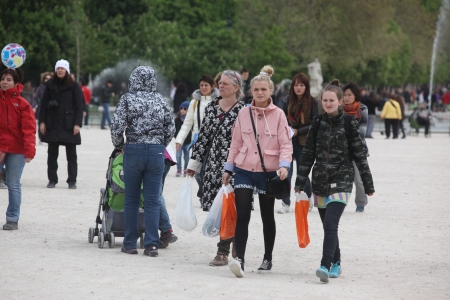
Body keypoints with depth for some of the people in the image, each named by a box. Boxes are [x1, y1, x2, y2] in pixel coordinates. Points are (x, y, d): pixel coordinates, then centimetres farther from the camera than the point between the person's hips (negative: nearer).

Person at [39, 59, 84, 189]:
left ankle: (72, 181, 7)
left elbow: (79, 106, -3)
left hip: (69, 125, -2)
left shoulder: (74, 86, -1)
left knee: (71, 154, 3)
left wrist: (77, 124, -10)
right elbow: (44, 104, 8)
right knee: (52, 153, 5)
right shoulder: (50, 85, 7)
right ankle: (52, 179, 12)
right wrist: (42, 122, 1)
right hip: (52, 124, 2)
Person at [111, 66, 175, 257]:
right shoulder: (161, 101, 4)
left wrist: (119, 145, 9)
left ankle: (130, 244, 12)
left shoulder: (127, 99, -3)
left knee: (131, 200, 9)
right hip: (157, 152, 1)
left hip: (133, 150, -1)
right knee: (153, 201, 4)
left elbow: (117, 127, -8)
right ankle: (151, 244, -1)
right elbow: (171, 129, 5)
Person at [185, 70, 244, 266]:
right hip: (212, 164, 6)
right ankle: (235, 238, 24)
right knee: (213, 206, 5)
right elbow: (203, 136, 14)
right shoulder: (211, 107, 10)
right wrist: (194, 163, 12)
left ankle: (223, 252, 0)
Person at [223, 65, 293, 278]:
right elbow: (236, 143, 11)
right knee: (242, 214, -12)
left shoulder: (278, 115, -3)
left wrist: (284, 165, -22)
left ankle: (267, 259, 23)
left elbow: (286, 144, -6)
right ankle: (239, 259, -17)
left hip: (268, 172, -1)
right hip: (244, 170, 1)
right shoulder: (243, 113, 4)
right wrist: (228, 168, 10)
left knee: (267, 216, 11)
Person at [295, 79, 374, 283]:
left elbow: (360, 155, 1)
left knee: (330, 224, -17)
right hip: (320, 182, 4)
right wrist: (300, 182, 9)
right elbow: (308, 154, 11)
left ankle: (325, 266, -23)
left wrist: (368, 185, 3)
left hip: (341, 182, -4)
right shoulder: (317, 123, 7)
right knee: (327, 226, 10)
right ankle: (336, 264, 25)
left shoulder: (349, 124, -4)